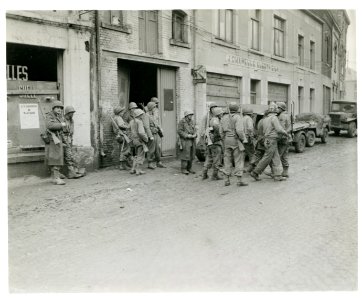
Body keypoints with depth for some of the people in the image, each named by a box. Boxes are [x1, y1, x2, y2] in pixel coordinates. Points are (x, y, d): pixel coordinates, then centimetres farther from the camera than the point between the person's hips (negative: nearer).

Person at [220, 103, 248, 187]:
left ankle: (227, 180, 9)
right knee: (239, 160, -1)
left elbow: (222, 131, 10)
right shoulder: (237, 117, -10)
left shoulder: (224, 118, 9)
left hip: (227, 140, 6)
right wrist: (244, 139, -9)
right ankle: (240, 180, -2)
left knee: (227, 160, 9)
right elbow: (239, 130, -20)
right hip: (236, 140, -6)